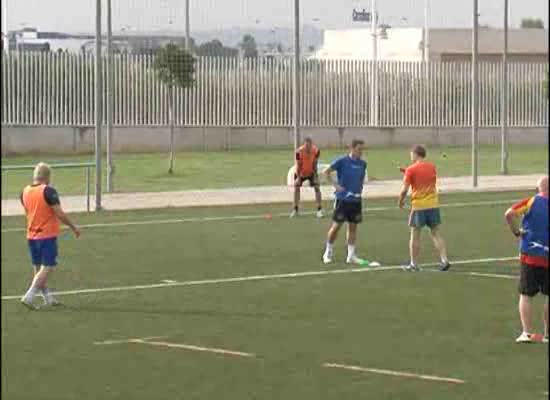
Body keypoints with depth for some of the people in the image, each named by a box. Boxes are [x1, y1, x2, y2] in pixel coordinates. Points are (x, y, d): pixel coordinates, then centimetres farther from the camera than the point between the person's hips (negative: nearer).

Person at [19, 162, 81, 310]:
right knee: (47, 268, -3)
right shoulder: (48, 191, -15)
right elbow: (60, 214, -16)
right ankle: (29, 297, -13)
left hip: (31, 235, 7)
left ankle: (48, 298, 21)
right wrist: (73, 227, -4)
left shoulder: (25, 192, 5)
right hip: (48, 235, -7)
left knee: (38, 268, 14)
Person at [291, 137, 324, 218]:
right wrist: (298, 177, -20)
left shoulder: (316, 151, -25)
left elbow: (315, 164, -14)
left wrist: (315, 175, -16)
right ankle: (295, 209, 14)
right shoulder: (299, 152, -30)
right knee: (296, 188, -1)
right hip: (301, 172, 0)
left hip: (311, 172, 0)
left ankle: (319, 210, -9)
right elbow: (298, 165, -21)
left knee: (317, 187, -11)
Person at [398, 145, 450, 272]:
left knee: (415, 235, 5)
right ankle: (444, 260, -1)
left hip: (418, 205, -4)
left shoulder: (411, 169, -8)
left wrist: (401, 201, 8)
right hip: (433, 204, 4)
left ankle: (414, 264, 9)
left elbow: (404, 190, -10)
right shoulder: (432, 167, 7)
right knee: (436, 233, 9)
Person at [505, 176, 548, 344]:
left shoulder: (532, 202, -5)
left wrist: (516, 231, -4)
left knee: (526, 295, 7)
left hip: (529, 256, -1)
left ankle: (527, 332, -1)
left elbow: (509, 214, -17)